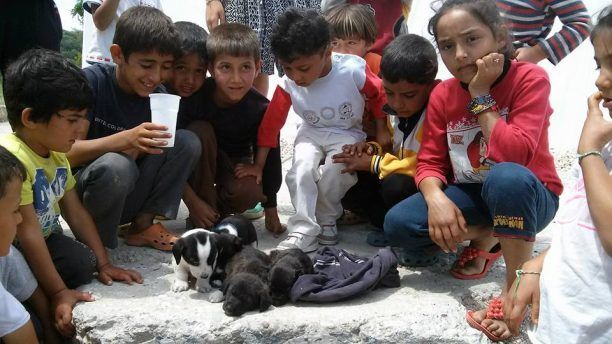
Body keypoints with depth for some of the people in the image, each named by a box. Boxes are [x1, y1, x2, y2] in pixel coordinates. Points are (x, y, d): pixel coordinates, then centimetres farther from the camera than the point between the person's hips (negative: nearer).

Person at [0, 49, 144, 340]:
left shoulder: (57, 154, 1)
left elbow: (76, 213, 6)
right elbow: (27, 233, -29)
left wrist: (103, 264, 3)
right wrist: (58, 292, -26)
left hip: (45, 239, 8)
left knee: (83, 263, -14)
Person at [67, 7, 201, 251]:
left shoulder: (159, 96, -3)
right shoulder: (91, 82, -17)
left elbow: (173, 166, 5)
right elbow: (68, 153, -22)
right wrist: (126, 139, -36)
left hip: (128, 197, 5)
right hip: (79, 195, -5)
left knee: (187, 142, -13)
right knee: (116, 165, -38)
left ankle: (142, 225, -6)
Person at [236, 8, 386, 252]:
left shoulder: (353, 70, -27)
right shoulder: (287, 84, -18)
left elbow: (379, 96, -9)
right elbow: (271, 122, -8)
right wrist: (258, 164, -3)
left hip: (347, 134, -2)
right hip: (311, 133, 2)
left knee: (335, 169, -30)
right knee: (301, 169, -26)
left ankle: (325, 220, -5)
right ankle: (303, 232, -19)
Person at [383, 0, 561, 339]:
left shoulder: (530, 78, -17)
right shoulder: (442, 95, -3)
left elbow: (514, 155, -30)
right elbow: (429, 161, -5)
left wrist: (481, 96, -23)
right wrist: (436, 199, -27)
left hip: (528, 196, -4)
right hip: (469, 196, 5)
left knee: (506, 176, -41)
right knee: (398, 224, -19)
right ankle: (485, 237, 4)